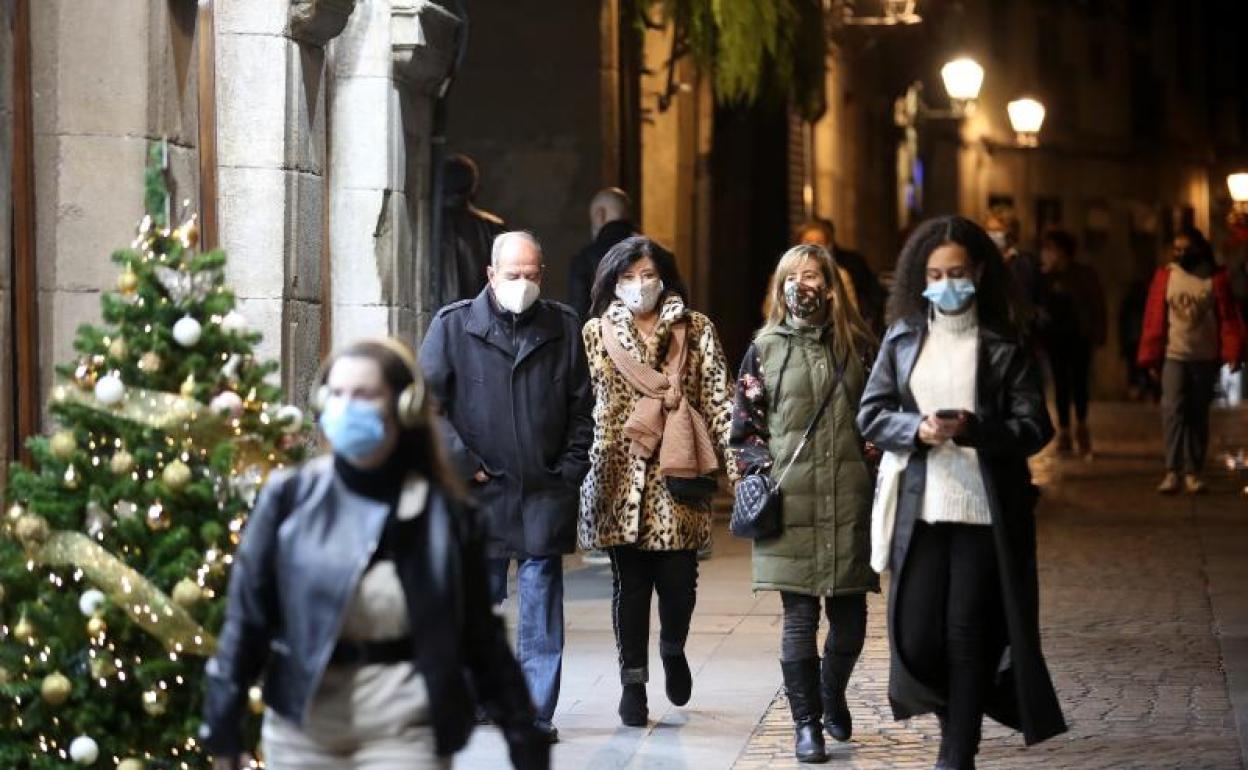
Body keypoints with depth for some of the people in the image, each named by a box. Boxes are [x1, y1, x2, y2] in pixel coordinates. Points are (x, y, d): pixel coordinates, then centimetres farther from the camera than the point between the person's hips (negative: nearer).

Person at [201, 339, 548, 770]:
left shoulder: (444, 513, -2)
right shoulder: (290, 498, -2)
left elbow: (481, 637, 3)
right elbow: (246, 612, -1)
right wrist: (223, 727, -4)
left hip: (404, 730, -1)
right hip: (304, 729, 2)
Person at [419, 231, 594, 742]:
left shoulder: (562, 327, 7)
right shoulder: (454, 326, 1)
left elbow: (581, 406, 13)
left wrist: (571, 468, 3)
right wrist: (463, 464, -4)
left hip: (545, 495, 1)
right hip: (480, 492, -1)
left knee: (541, 610, -1)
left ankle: (537, 714, 2)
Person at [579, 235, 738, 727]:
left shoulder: (696, 330, 7)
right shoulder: (596, 333, 7)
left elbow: (719, 399, 2)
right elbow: (586, 406, 4)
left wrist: (738, 461, -6)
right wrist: (589, 470, -4)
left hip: (678, 475, 0)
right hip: (623, 475, 0)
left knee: (678, 577, -2)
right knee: (630, 582, 2)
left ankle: (673, 649, 28)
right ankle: (633, 682, 13)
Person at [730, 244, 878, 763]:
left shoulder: (856, 344, 9)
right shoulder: (766, 349, 6)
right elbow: (744, 426, 9)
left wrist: (880, 477, 4)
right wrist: (762, 470, -3)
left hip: (849, 502, 1)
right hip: (791, 504, -1)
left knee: (850, 618, 6)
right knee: (800, 618, -3)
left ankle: (832, 695, 33)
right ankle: (807, 724, 6)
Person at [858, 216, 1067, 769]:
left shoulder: (1005, 344, -1)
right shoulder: (903, 337, 8)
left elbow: (1034, 426, -5)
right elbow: (871, 413, 6)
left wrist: (971, 430, -22)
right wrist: (917, 429, -14)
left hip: (986, 511, -2)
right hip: (920, 509, 2)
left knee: (970, 634, 0)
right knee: (917, 635, 0)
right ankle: (959, 712, 29)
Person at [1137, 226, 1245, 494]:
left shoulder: (1216, 278, -2)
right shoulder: (1165, 276, 0)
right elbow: (1154, 318, 0)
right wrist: (1151, 358, -3)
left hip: (1205, 358, 0)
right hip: (1173, 356, 0)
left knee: (1198, 415, 6)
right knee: (1173, 410, -13)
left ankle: (1193, 472, 12)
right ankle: (1172, 472, -17)